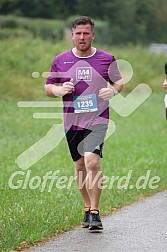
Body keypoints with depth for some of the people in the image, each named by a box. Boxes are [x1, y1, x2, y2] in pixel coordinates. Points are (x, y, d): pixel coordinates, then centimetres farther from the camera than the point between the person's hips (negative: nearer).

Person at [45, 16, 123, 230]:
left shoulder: (107, 59, 3)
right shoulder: (61, 60, 6)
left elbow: (119, 81, 16)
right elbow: (48, 87, 12)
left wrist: (113, 91, -7)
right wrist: (59, 90, -10)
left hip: (97, 119, -3)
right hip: (72, 122, 3)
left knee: (92, 161, -20)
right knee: (80, 166, 10)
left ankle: (95, 213, -15)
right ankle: (88, 209, 26)